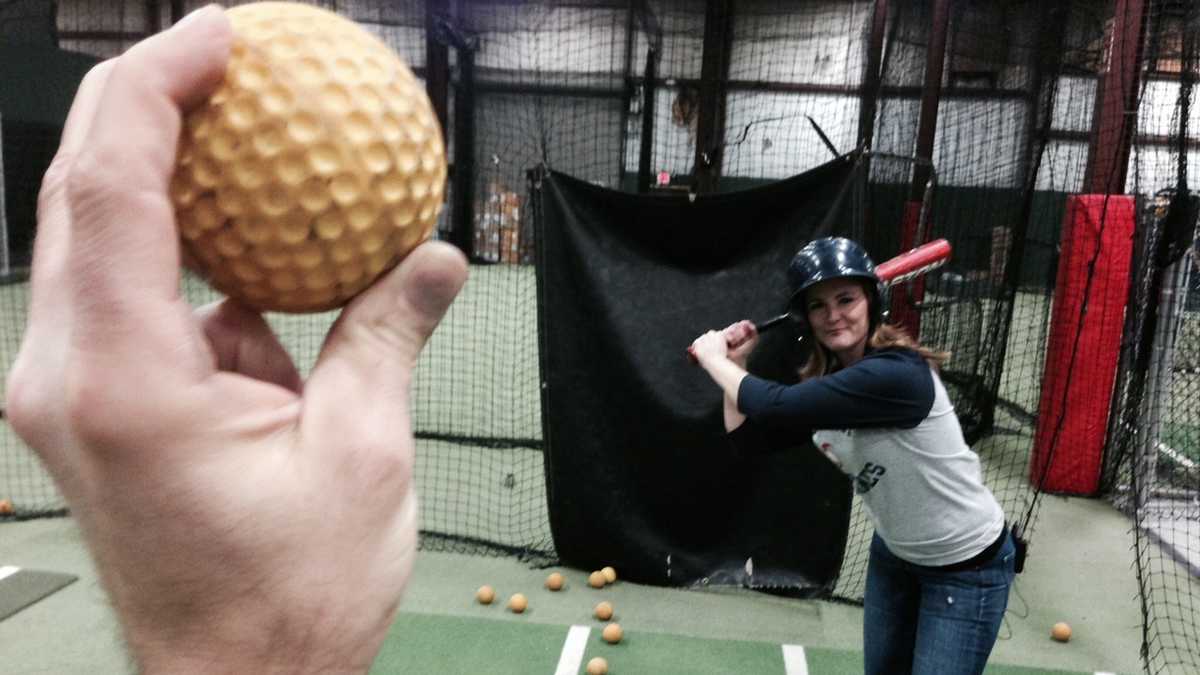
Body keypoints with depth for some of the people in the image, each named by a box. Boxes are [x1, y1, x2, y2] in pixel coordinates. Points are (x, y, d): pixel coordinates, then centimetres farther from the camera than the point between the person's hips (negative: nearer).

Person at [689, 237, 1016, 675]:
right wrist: (735, 363, -8)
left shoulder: (897, 375, -32)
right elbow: (748, 437, 2)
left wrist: (713, 358, -21)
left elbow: (776, 406, -37)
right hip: (894, 552, 8)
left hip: (966, 568, -7)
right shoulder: (824, 380, -6)